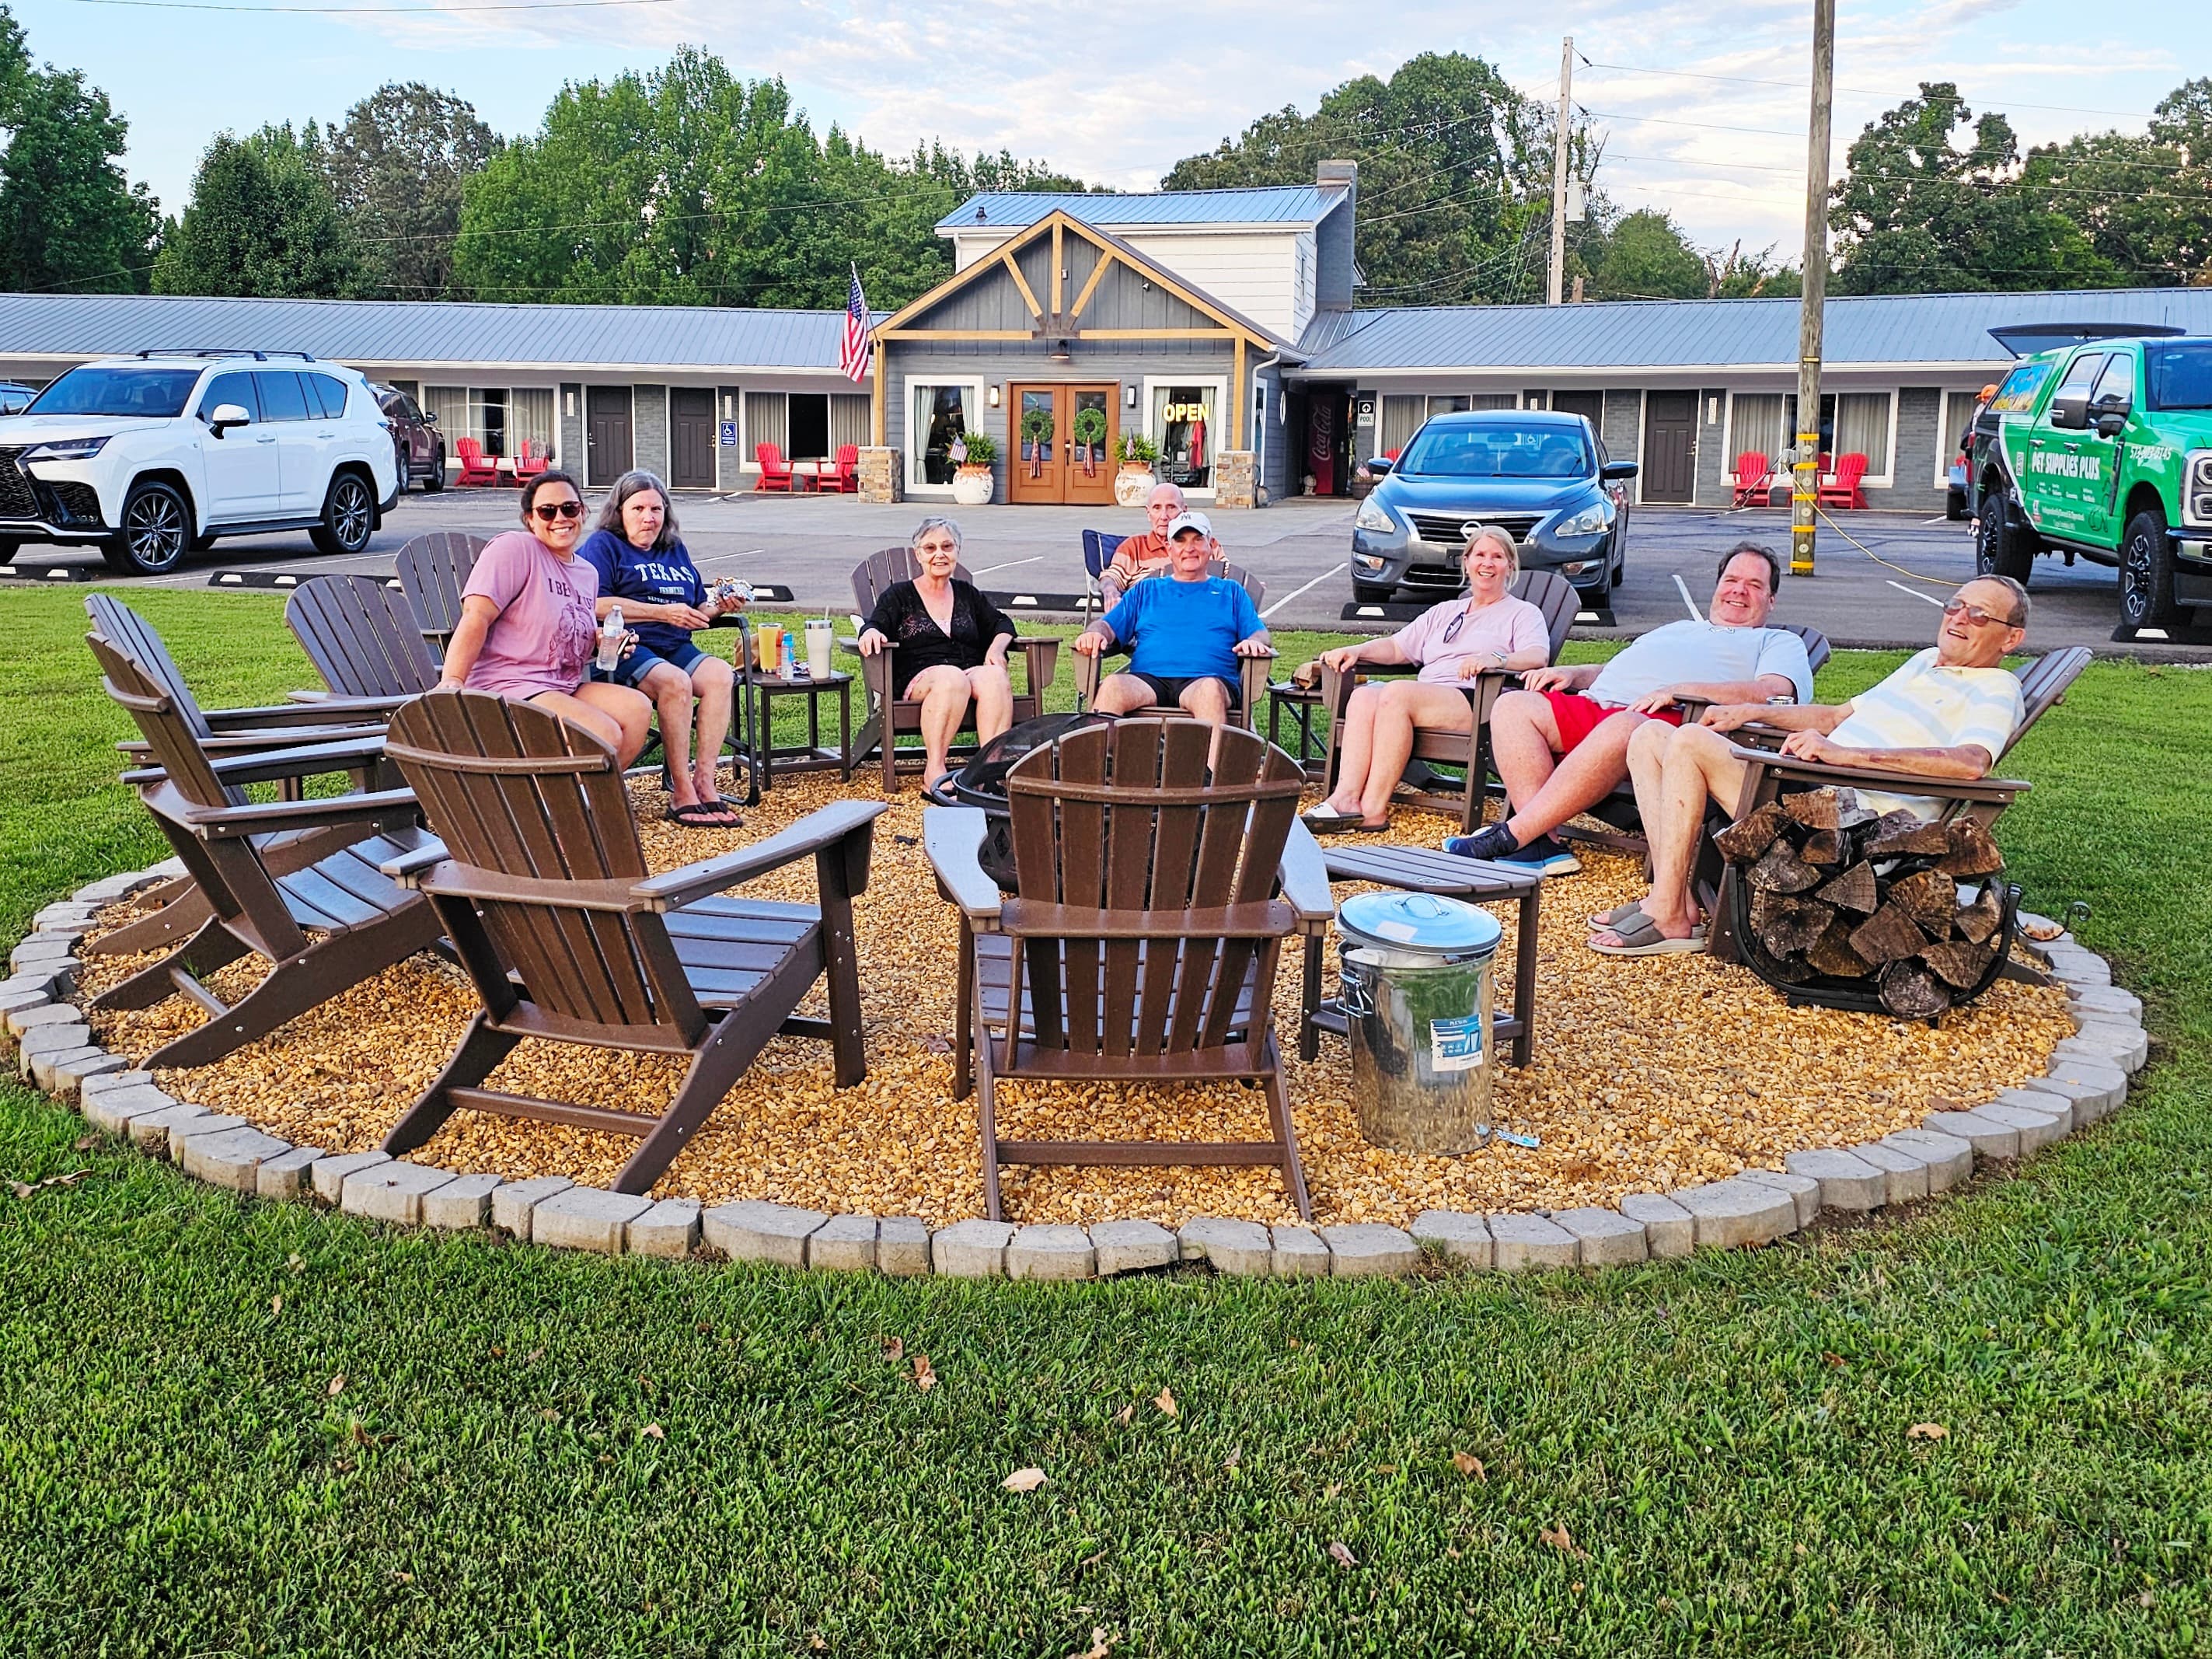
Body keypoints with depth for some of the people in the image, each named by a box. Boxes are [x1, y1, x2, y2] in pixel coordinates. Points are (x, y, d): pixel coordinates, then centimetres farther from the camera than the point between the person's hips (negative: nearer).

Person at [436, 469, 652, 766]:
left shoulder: (588, 574, 19)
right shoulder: (515, 548, -5)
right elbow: (476, 617, -15)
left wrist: (602, 642, 7)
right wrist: (452, 681, -27)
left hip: (566, 689, 8)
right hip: (509, 687, -8)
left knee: (638, 709, -15)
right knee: (606, 735, -25)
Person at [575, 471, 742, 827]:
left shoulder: (675, 550, 26)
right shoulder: (603, 545, 6)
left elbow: (699, 608, 30)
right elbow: (596, 605, -11)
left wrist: (718, 606, 5)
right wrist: (663, 612, -13)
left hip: (675, 648, 6)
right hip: (624, 650, -6)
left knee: (720, 675, -25)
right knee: (674, 682, -35)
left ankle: (704, 782, -28)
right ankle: (681, 795, -30)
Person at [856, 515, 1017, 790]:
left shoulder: (969, 594, 26)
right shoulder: (899, 595, 16)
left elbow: (1001, 624, 28)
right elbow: (877, 625, 1)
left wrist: (997, 646, 4)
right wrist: (871, 633, -24)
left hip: (972, 672, 3)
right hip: (918, 680, -3)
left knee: (995, 676, -33)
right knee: (951, 677, -39)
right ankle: (934, 769, -40)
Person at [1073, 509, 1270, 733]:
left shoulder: (1231, 592, 28)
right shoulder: (1145, 591, 30)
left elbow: (1260, 633, 18)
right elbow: (1109, 626, 21)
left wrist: (1254, 641, -8)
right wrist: (1094, 634, -5)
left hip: (1206, 678, -1)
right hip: (1148, 679, 1)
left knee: (1211, 689, -39)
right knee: (1113, 686, -33)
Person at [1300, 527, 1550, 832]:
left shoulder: (1524, 613, 16)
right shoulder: (1444, 612, 35)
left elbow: (1538, 656, -5)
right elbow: (1396, 647, 26)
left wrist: (1496, 658, -27)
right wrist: (1356, 651, 5)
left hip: (1478, 704, -6)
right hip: (1425, 697, 6)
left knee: (1396, 692, -33)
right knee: (1364, 696, -26)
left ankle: (1373, 808, -37)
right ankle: (1346, 797, -40)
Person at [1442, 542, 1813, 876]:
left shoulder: (1779, 642, 21)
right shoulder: (1675, 629, 41)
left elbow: (1775, 693, -2)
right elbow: (1609, 670, 39)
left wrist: (1680, 691, -15)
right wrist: (1572, 673, 13)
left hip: (1672, 721, -7)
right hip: (1594, 705, 7)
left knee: (1621, 729, -41)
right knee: (1514, 706, -18)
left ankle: (1512, 836, -40)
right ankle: (1543, 845, -30)